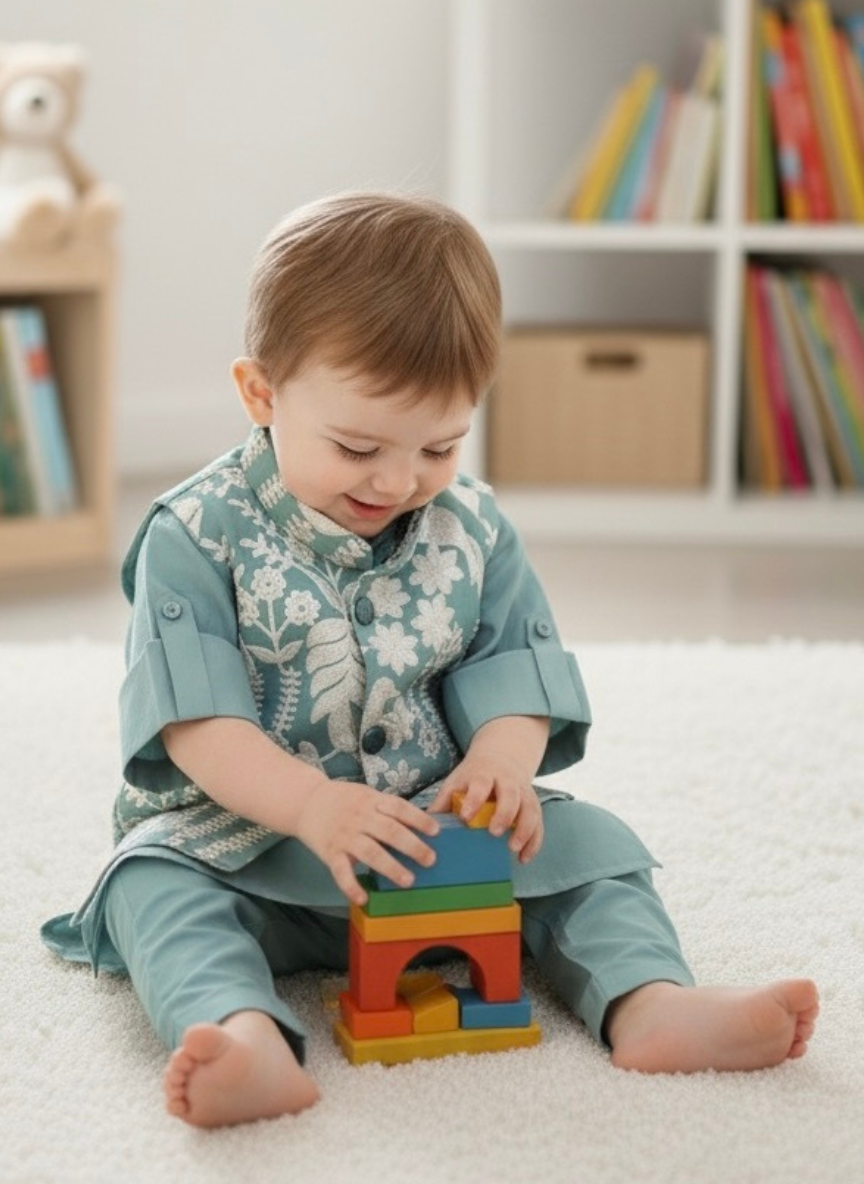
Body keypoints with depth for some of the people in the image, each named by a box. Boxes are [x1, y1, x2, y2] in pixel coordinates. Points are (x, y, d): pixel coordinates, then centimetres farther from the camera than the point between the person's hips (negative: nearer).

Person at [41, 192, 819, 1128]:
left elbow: (511, 672, 1)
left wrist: (500, 763, -23)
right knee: (156, 885, -31)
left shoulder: (470, 531, 3)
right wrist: (309, 803, -33)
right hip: (240, 834, -4)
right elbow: (197, 723, -17)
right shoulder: (194, 537, -11)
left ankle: (652, 1002, -26)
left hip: (435, 821, 4)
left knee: (584, 839, -10)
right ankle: (250, 1041, -55)